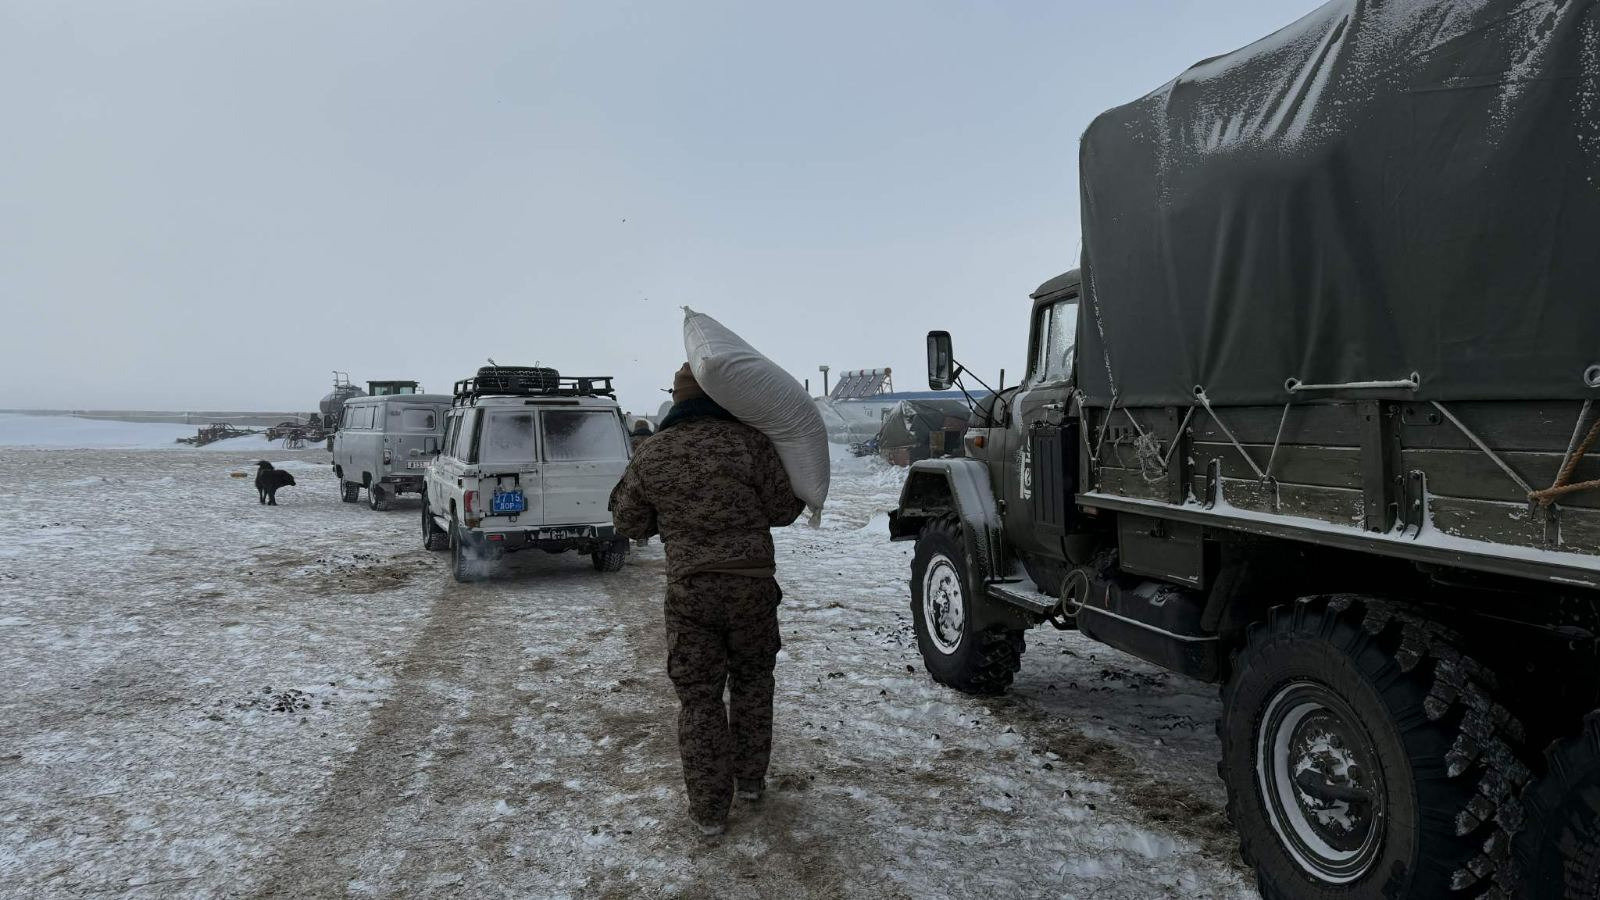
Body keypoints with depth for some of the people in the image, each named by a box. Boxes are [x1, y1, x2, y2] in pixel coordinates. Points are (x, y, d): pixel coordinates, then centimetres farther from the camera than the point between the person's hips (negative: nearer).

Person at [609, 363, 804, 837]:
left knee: (699, 697, 9)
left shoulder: (651, 453, -1)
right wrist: (804, 486, 17)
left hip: (687, 589, 0)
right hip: (751, 583, 0)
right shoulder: (749, 442, -8)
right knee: (752, 681, 21)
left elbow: (629, 522, 8)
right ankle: (750, 779, 32)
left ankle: (709, 808, 13)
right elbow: (782, 510, -2)